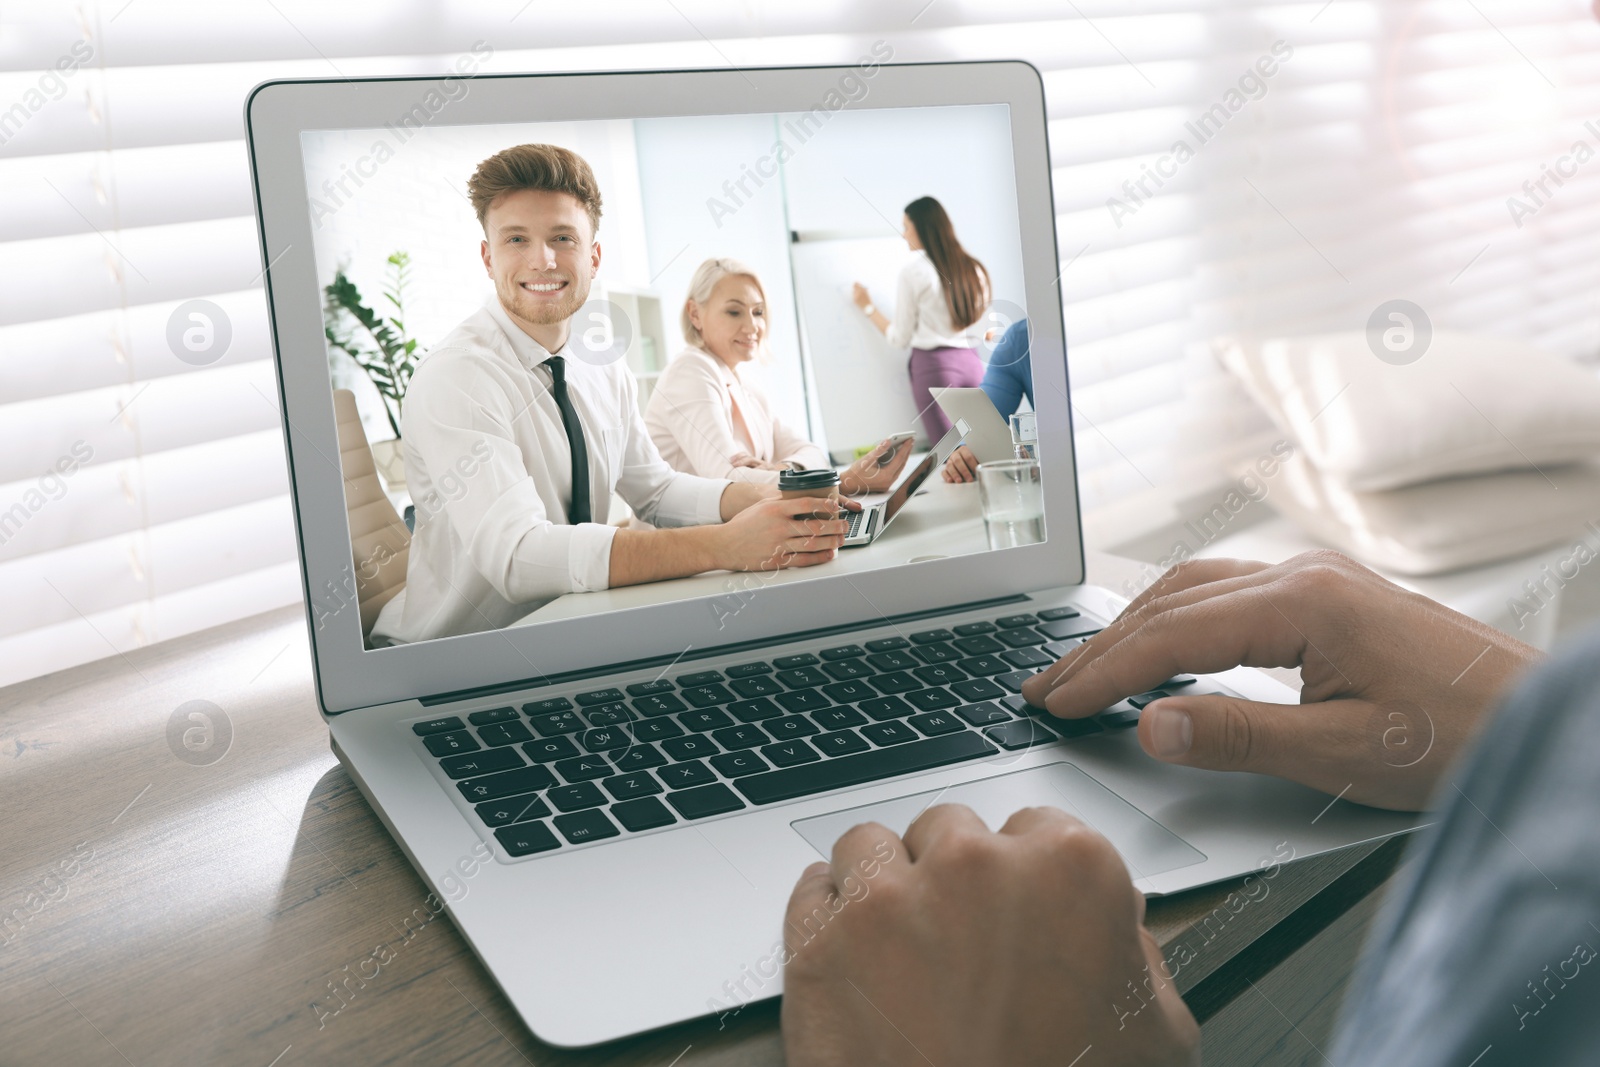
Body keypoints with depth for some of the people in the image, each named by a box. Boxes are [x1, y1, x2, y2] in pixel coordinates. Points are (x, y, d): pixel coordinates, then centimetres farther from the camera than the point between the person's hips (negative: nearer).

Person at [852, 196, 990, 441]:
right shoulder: (971, 268, 8)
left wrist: (868, 306, 12)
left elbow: (899, 339, 0)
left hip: (934, 364, -4)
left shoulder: (913, 271, -5)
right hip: (971, 361, 5)